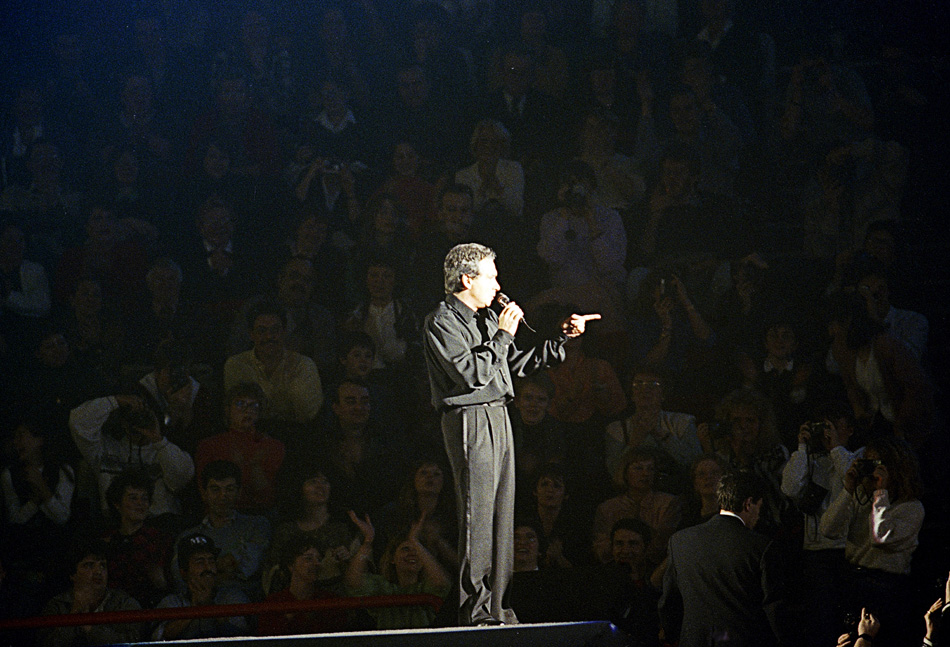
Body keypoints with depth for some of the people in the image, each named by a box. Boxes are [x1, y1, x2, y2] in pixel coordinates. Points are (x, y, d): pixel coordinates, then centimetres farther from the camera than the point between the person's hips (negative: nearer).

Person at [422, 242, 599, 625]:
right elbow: (471, 374, -20)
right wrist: (502, 335, -12)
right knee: (478, 514, -10)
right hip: (471, 421, -9)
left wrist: (563, 338, 21)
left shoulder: (488, 317, 18)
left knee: (501, 514, 8)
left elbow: (518, 364, 25)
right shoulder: (442, 323, -10)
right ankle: (475, 611, -7)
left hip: (497, 418, 9)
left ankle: (494, 605, 12)